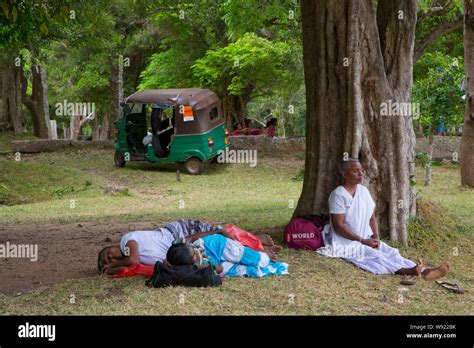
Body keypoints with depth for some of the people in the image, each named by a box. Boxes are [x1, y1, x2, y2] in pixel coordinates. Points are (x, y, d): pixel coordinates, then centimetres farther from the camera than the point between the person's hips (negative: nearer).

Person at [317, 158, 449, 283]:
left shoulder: (363, 191, 10)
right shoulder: (338, 195, -14)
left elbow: (371, 217, 13)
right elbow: (338, 226, -18)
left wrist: (376, 237, -5)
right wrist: (362, 240, -18)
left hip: (366, 240, 7)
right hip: (347, 243, -7)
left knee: (391, 252, -15)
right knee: (376, 256, -29)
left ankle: (423, 272, -33)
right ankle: (406, 271, -51)